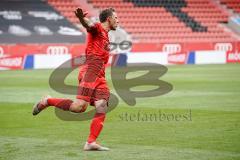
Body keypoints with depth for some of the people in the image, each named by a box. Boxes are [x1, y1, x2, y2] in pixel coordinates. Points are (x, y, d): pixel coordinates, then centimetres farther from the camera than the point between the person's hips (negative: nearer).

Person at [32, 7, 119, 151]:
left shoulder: (106, 36, 27)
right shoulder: (97, 28, 0)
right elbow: (89, 26, -24)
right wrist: (82, 18, -45)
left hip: (100, 77, 9)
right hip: (89, 72, -9)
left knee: (102, 109, -5)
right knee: (79, 106, -18)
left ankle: (91, 143, -6)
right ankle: (47, 101, 1)